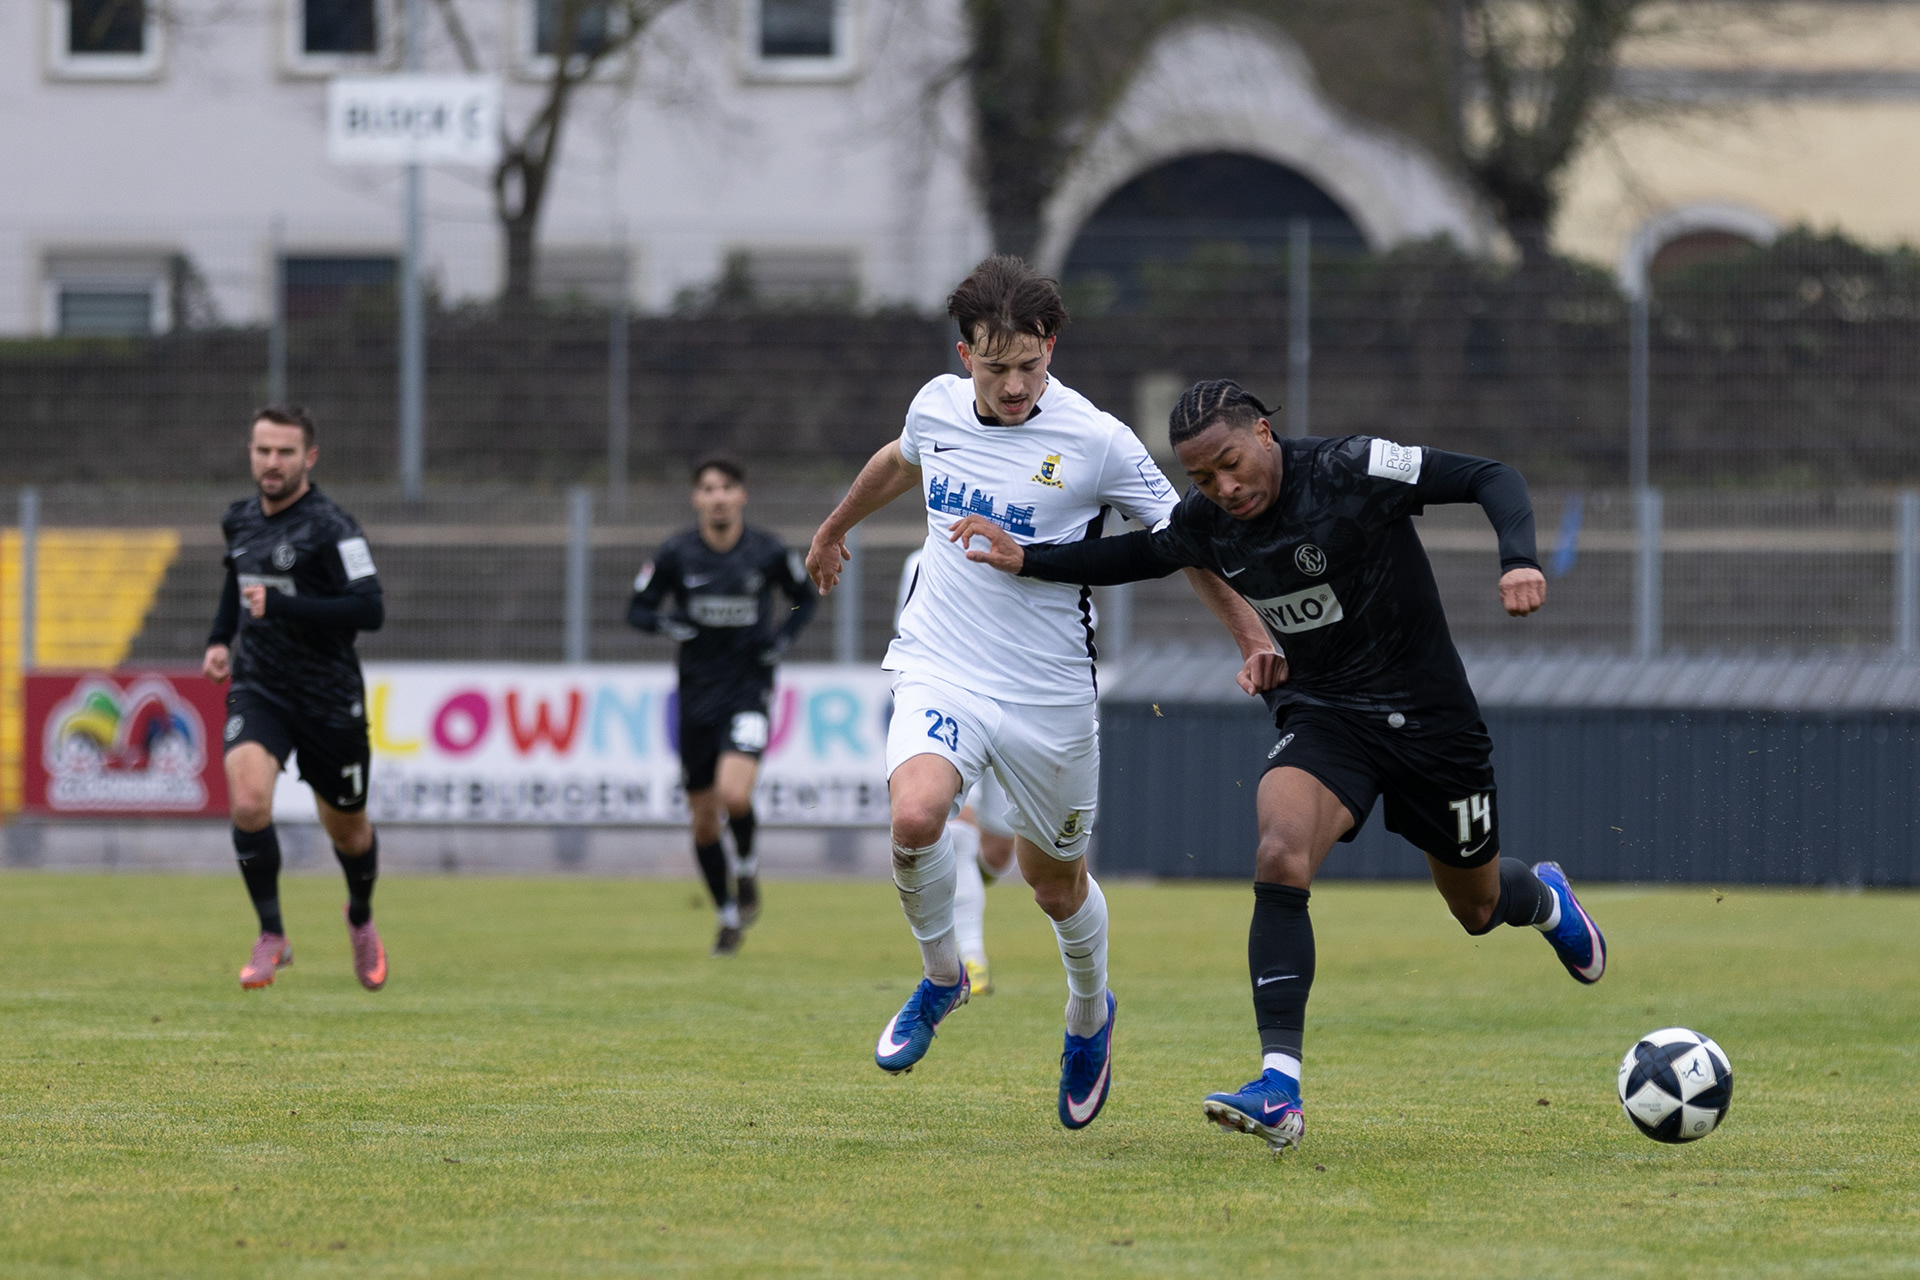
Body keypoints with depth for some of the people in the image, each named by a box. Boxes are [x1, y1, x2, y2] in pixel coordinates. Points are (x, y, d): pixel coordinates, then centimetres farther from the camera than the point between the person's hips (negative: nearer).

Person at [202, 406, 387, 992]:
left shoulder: (330, 527, -15)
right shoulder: (239, 520, 6)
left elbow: (370, 609, -23)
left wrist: (282, 607, -27)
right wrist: (220, 638, 13)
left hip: (328, 697, -3)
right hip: (257, 690, 3)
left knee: (346, 829, 13)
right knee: (247, 799, -23)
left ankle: (361, 919, 46)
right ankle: (271, 937, -10)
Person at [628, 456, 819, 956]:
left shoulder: (769, 552, -5)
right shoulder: (676, 554, -5)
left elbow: (806, 597, 12)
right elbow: (638, 609, 4)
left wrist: (783, 636, -6)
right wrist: (668, 623, -17)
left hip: (748, 688, -2)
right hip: (697, 692, 2)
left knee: (734, 794, -25)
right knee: (704, 818, 8)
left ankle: (747, 869, 8)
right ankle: (729, 918, 27)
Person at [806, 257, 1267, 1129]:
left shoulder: (1096, 442, -13)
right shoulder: (938, 406, -1)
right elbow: (900, 462, 24)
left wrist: (1258, 640, -6)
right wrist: (834, 529, 41)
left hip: (1048, 696, -2)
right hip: (940, 671, 2)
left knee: (1055, 881, 12)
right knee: (914, 814, -26)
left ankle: (1090, 1014, 45)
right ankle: (940, 976, 2)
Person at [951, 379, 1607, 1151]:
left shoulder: (1353, 472, -22)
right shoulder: (1205, 522, -6)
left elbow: (1490, 478, -21)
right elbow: (1135, 556, 15)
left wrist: (1518, 560, -39)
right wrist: (1027, 561, 3)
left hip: (1427, 714, -3)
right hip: (1321, 717, 3)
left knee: (1479, 907, 14)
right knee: (1280, 859, -28)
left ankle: (1544, 898, 56)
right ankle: (1278, 1091, -31)